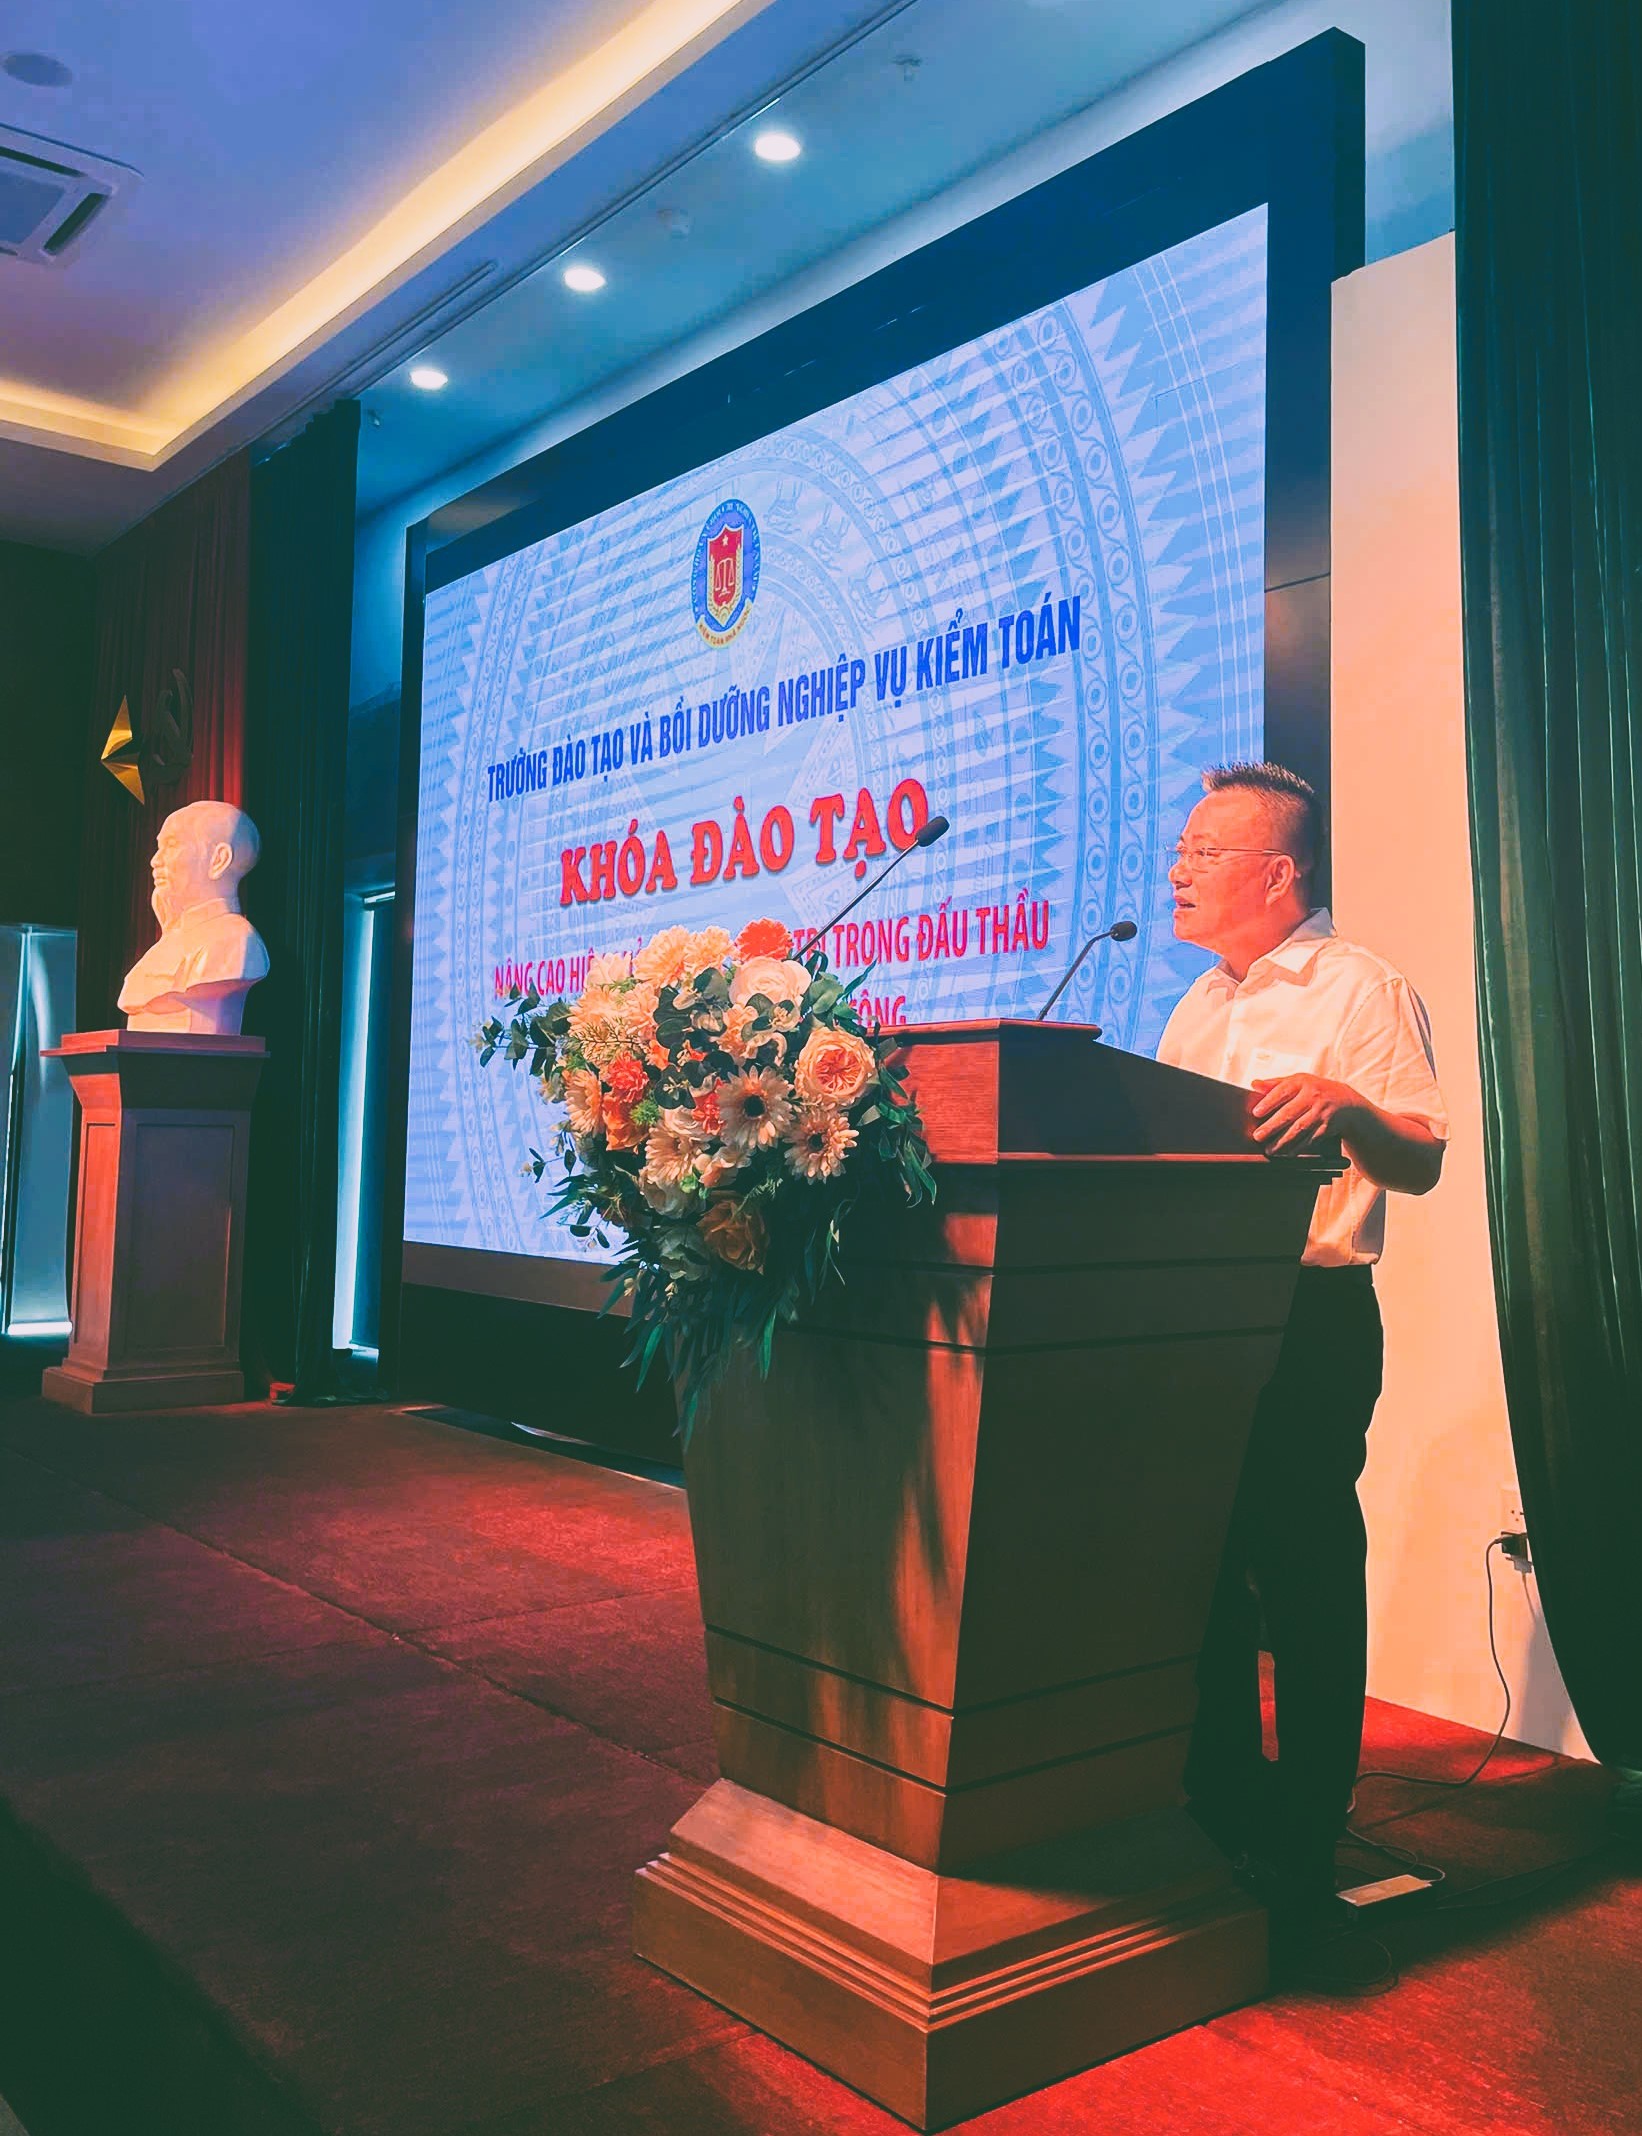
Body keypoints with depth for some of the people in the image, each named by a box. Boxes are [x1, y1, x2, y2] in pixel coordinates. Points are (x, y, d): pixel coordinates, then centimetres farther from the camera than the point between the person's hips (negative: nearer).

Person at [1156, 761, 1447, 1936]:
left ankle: (1304, 1840, 14)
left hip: (1310, 1313, -7)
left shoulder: (1362, 989, -5)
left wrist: (1346, 1105, -31)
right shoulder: (1197, 1006, 18)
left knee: (1304, 1567, 0)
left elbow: (1423, 1162, -12)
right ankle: (1218, 1805, 28)